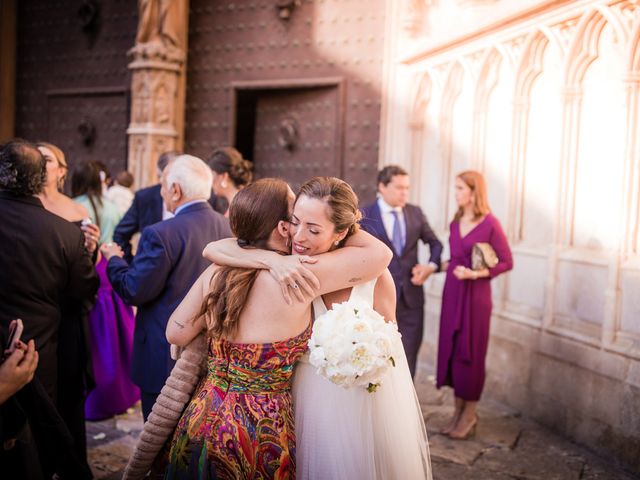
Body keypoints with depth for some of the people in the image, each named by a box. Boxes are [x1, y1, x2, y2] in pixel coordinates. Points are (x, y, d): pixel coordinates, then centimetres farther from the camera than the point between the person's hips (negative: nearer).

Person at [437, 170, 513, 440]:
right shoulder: (455, 223, 9)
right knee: (451, 349, 9)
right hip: (452, 293, 6)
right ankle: (458, 410, 22)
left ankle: (470, 414, 18)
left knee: (470, 353, 2)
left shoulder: (490, 224, -11)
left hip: (475, 295, -6)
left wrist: (476, 274, -18)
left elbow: (506, 262, -9)